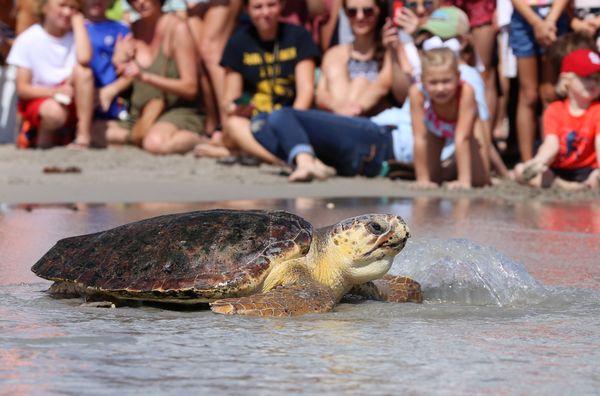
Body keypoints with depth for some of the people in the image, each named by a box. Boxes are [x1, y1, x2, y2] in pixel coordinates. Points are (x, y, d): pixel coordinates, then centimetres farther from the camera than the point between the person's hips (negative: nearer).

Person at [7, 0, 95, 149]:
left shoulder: (75, 35, -2)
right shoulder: (28, 40, -6)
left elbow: (84, 58, -26)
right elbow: (22, 89, -9)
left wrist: (78, 19, -16)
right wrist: (55, 91, -26)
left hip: (71, 102, 3)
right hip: (38, 99, -3)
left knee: (83, 70, -26)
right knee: (54, 111, -38)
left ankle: (83, 136, -24)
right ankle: (43, 137, -2)